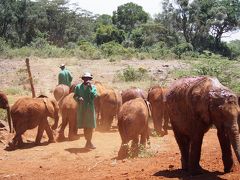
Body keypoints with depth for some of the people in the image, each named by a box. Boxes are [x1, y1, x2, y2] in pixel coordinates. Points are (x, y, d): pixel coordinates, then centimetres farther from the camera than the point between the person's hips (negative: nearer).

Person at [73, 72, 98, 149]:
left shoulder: (93, 87, 1)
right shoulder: (78, 87, 5)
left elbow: (94, 95, -13)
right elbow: (75, 96, 3)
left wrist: (90, 87, -17)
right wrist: (78, 98, -17)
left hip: (90, 108, -1)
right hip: (81, 109, 1)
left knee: (90, 126, 0)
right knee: (84, 126, 7)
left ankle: (88, 142, 11)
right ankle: (88, 142, 18)